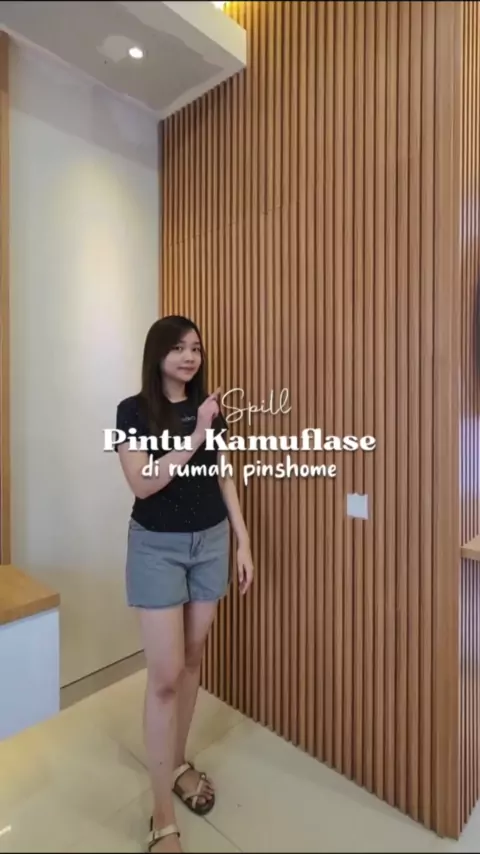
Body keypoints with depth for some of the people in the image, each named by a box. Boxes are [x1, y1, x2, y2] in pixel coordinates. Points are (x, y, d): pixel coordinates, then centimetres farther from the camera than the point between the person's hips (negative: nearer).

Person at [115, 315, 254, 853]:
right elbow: (142, 483, -20)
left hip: (210, 543, 5)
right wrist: (196, 436, -26)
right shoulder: (133, 411, -9)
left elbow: (223, 478, 7)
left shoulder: (209, 407, 4)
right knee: (165, 675, -1)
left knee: (192, 660, 17)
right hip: (157, 548, -4)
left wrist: (243, 543, 6)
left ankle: (178, 764, 40)